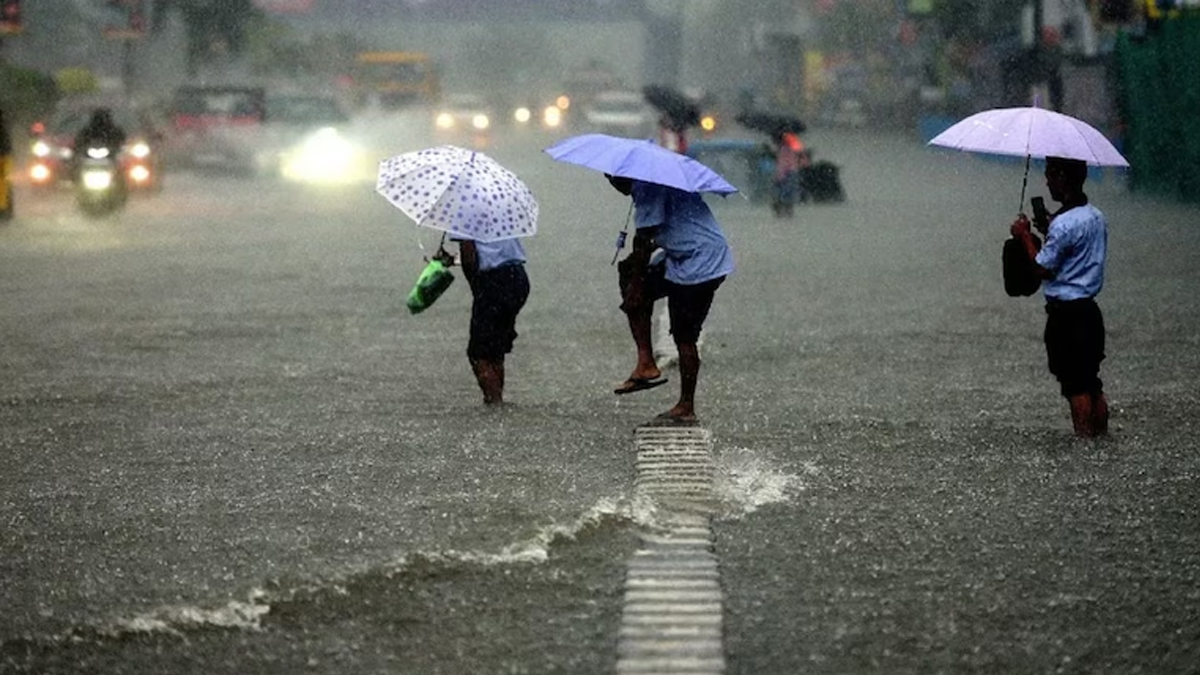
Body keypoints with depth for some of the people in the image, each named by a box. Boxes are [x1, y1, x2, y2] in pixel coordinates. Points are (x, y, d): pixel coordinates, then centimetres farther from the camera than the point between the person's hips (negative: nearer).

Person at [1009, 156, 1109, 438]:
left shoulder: (1064, 224, -19)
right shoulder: (1098, 218, 9)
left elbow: (1043, 268, -14)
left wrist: (1025, 236, -2)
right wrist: (1049, 231, 15)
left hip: (1066, 314, -8)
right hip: (1089, 309, 8)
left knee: (1075, 385, -3)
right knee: (1092, 382, 14)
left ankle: (1084, 438, -2)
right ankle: (1102, 435, 16)